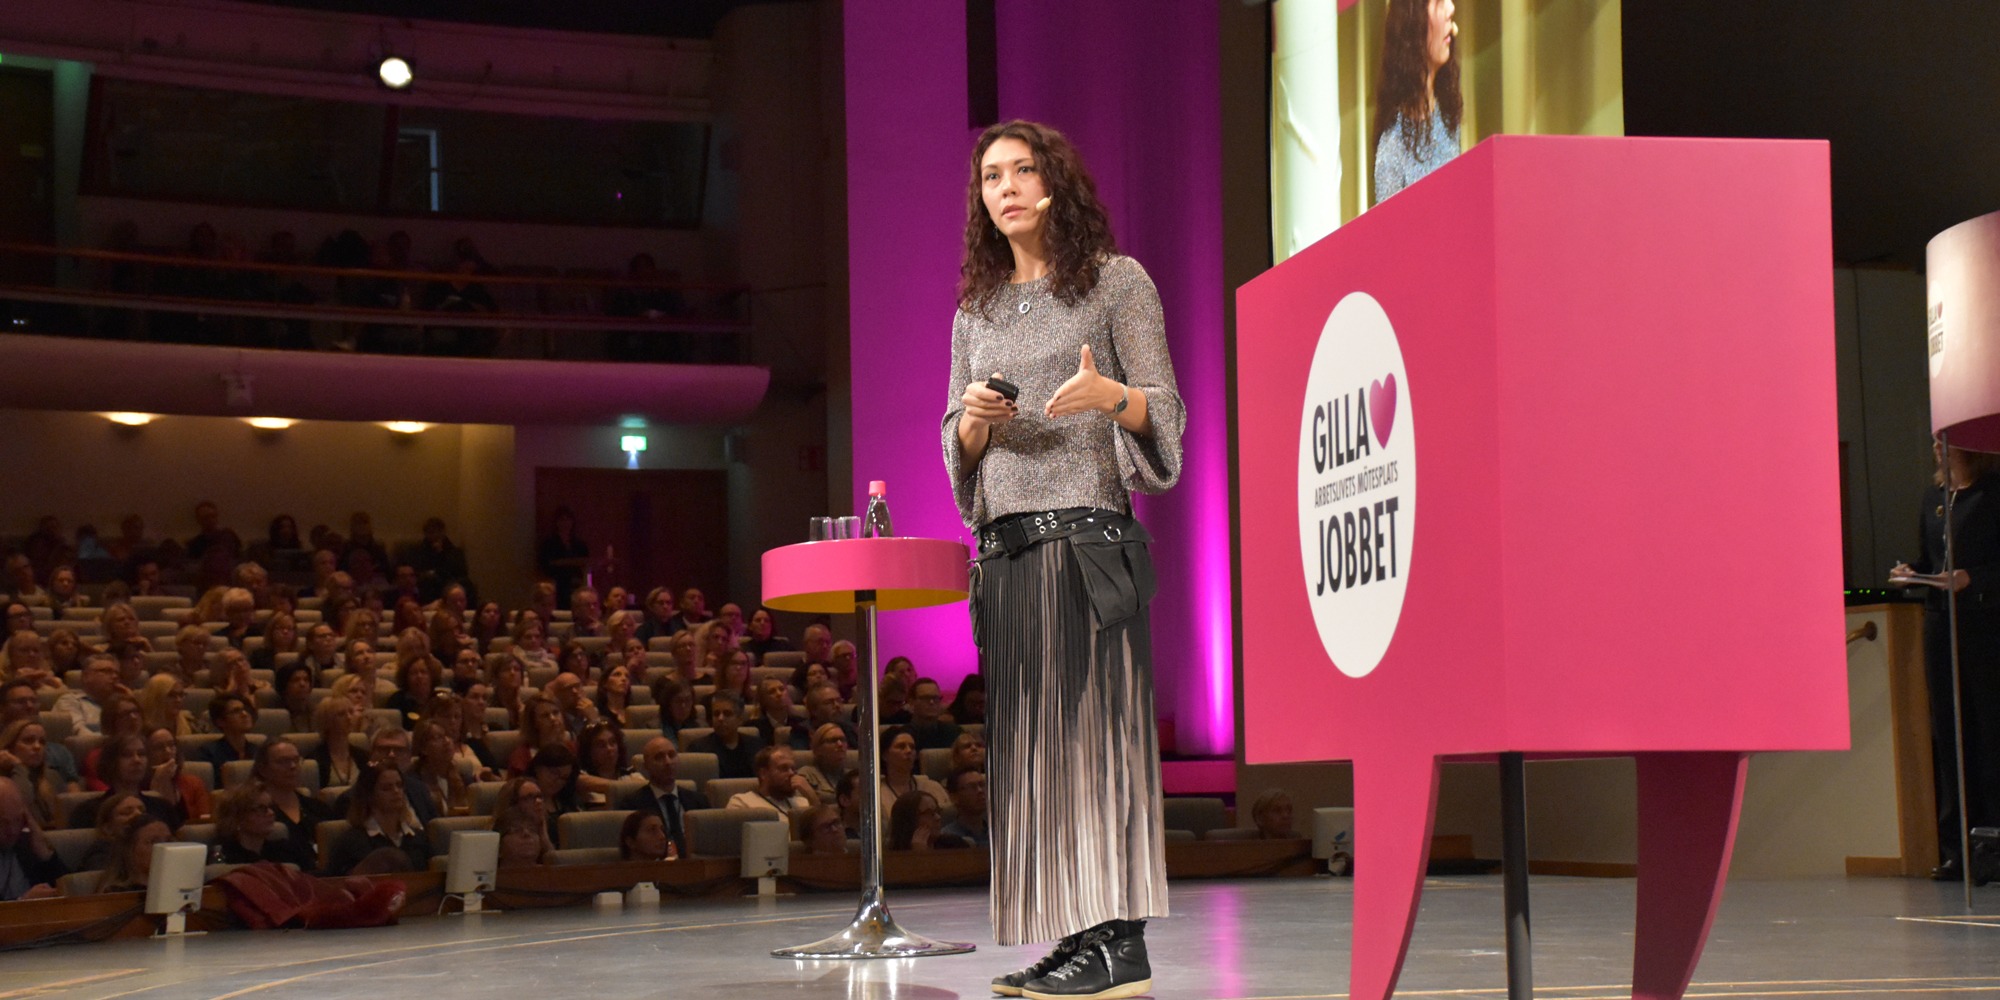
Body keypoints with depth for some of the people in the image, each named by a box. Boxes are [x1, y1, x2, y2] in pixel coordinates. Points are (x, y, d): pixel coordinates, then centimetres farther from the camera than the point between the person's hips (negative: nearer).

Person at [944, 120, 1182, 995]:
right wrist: (973, 419, -4)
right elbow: (958, 447, 18)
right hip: (1005, 548, 6)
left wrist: (1111, 394, -23)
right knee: (1028, 740, 2)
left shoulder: (1117, 282, 3)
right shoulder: (975, 310, 18)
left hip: (1090, 536, -6)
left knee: (1093, 720, -10)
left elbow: (1165, 410, -2)